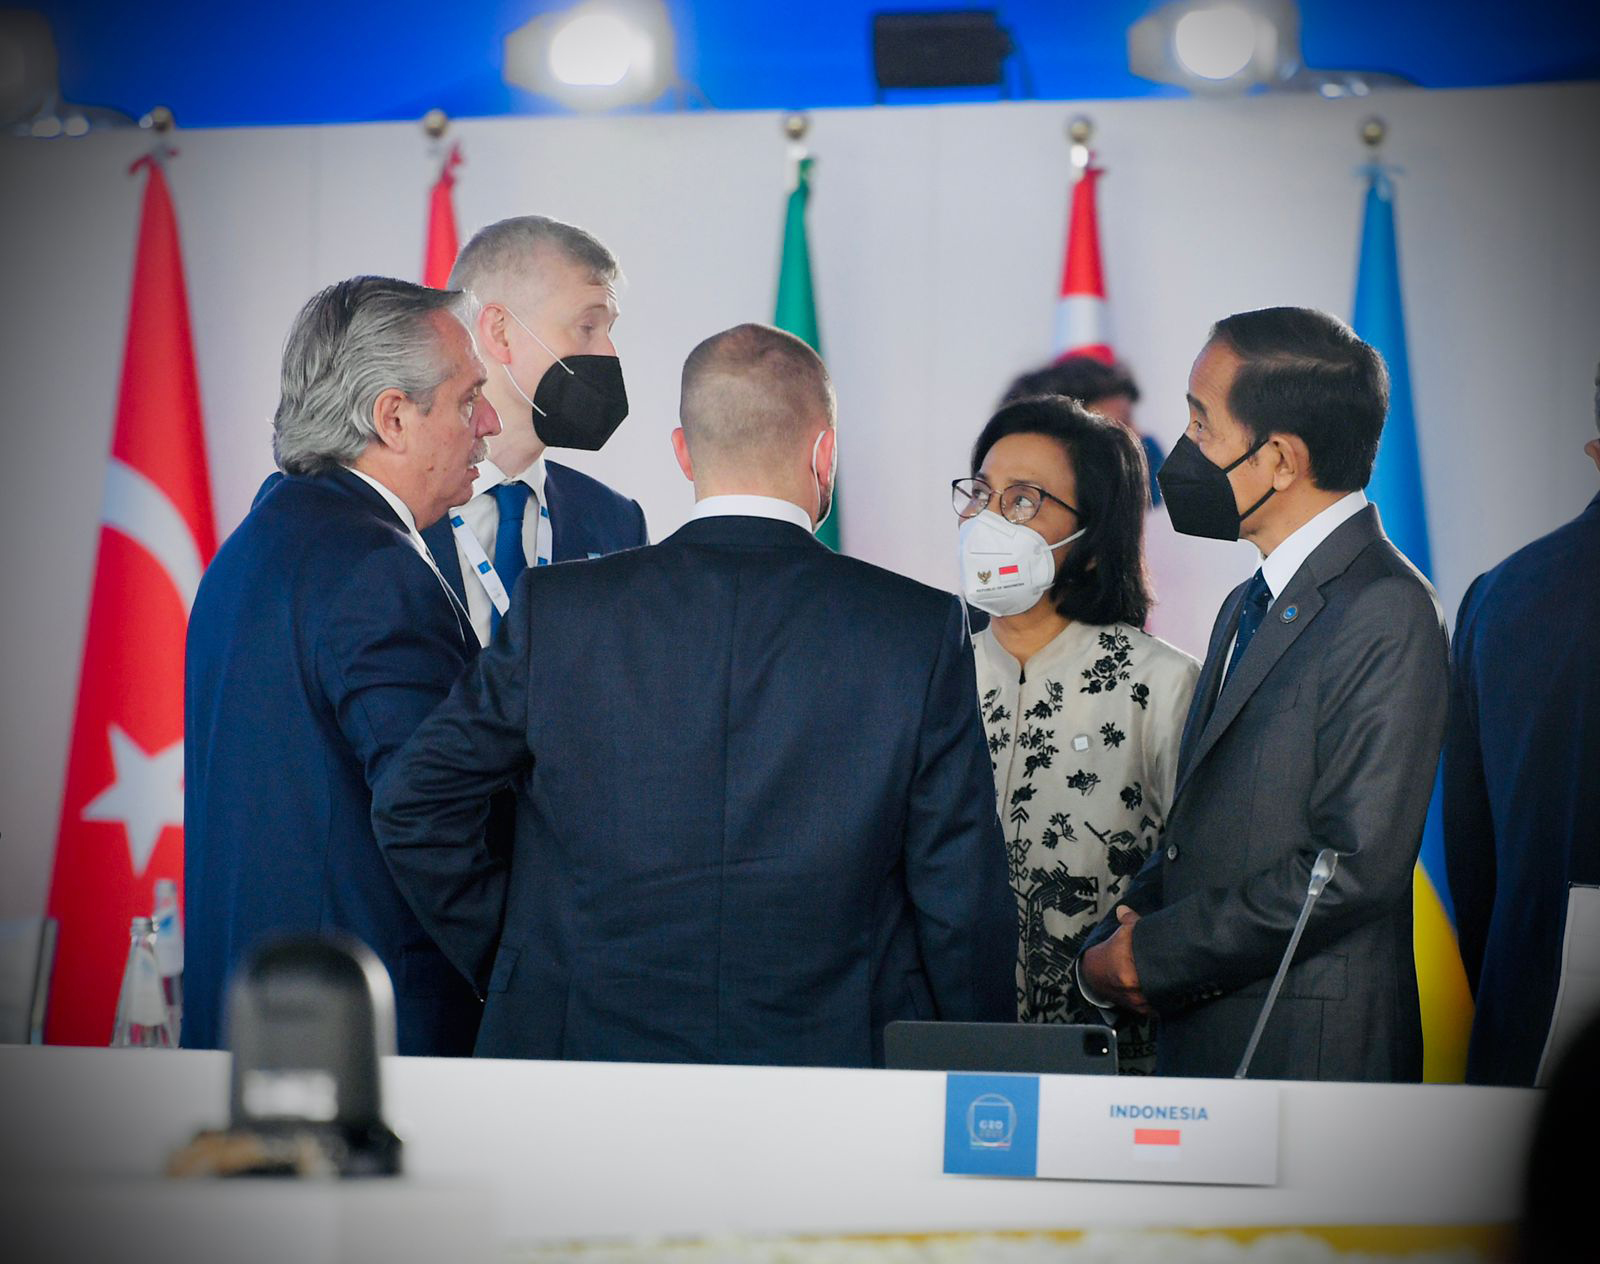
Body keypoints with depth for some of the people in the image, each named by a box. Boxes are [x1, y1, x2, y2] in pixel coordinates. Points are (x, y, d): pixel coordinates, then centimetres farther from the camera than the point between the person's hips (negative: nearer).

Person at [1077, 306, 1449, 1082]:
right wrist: (1112, 944, -1)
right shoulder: (1247, 609, 18)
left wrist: (1152, 956, -13)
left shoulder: (1388, 614, -13)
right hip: (1196, 1043, 8)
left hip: (1309, 1055, -8)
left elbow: (1359, 864, -20)